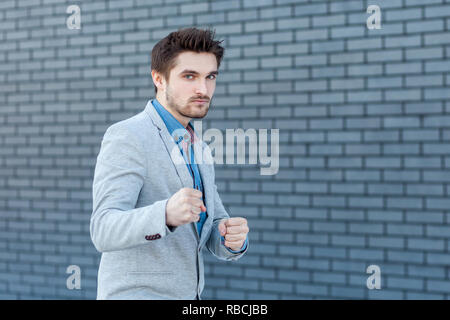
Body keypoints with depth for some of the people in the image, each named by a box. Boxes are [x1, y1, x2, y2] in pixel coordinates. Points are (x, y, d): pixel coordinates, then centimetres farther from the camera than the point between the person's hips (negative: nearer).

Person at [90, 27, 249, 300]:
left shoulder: (198, 150, 14)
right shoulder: (126, 137, -11)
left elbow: (214, 238, 11)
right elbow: (104, 232, -21)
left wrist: (235, 237, -12)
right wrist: (166, 213, -38)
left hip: (187, 295, 8)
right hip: (135, 293, -8)